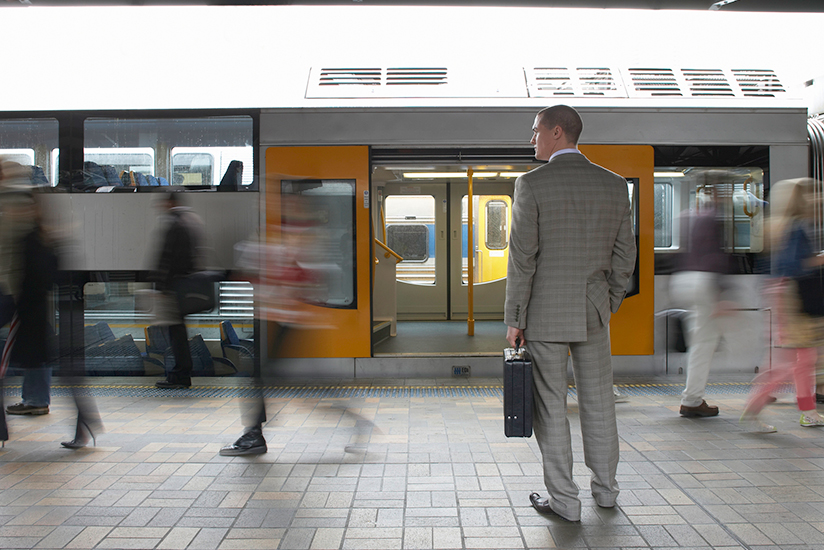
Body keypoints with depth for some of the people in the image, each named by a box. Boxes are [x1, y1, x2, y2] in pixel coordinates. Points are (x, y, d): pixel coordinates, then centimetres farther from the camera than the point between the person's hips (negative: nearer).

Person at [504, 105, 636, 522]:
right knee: (597, 401, 16)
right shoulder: (614, 185, 3)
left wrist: (514, 319, -6)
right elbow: (624, 256, 6)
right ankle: (605, 489, 29)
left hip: (545, 314, -4)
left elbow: (522, 259, -13)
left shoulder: (532, 184, -11)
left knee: (550, 407, 5)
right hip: (593, 313, 5)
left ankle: (564, 500, 11)